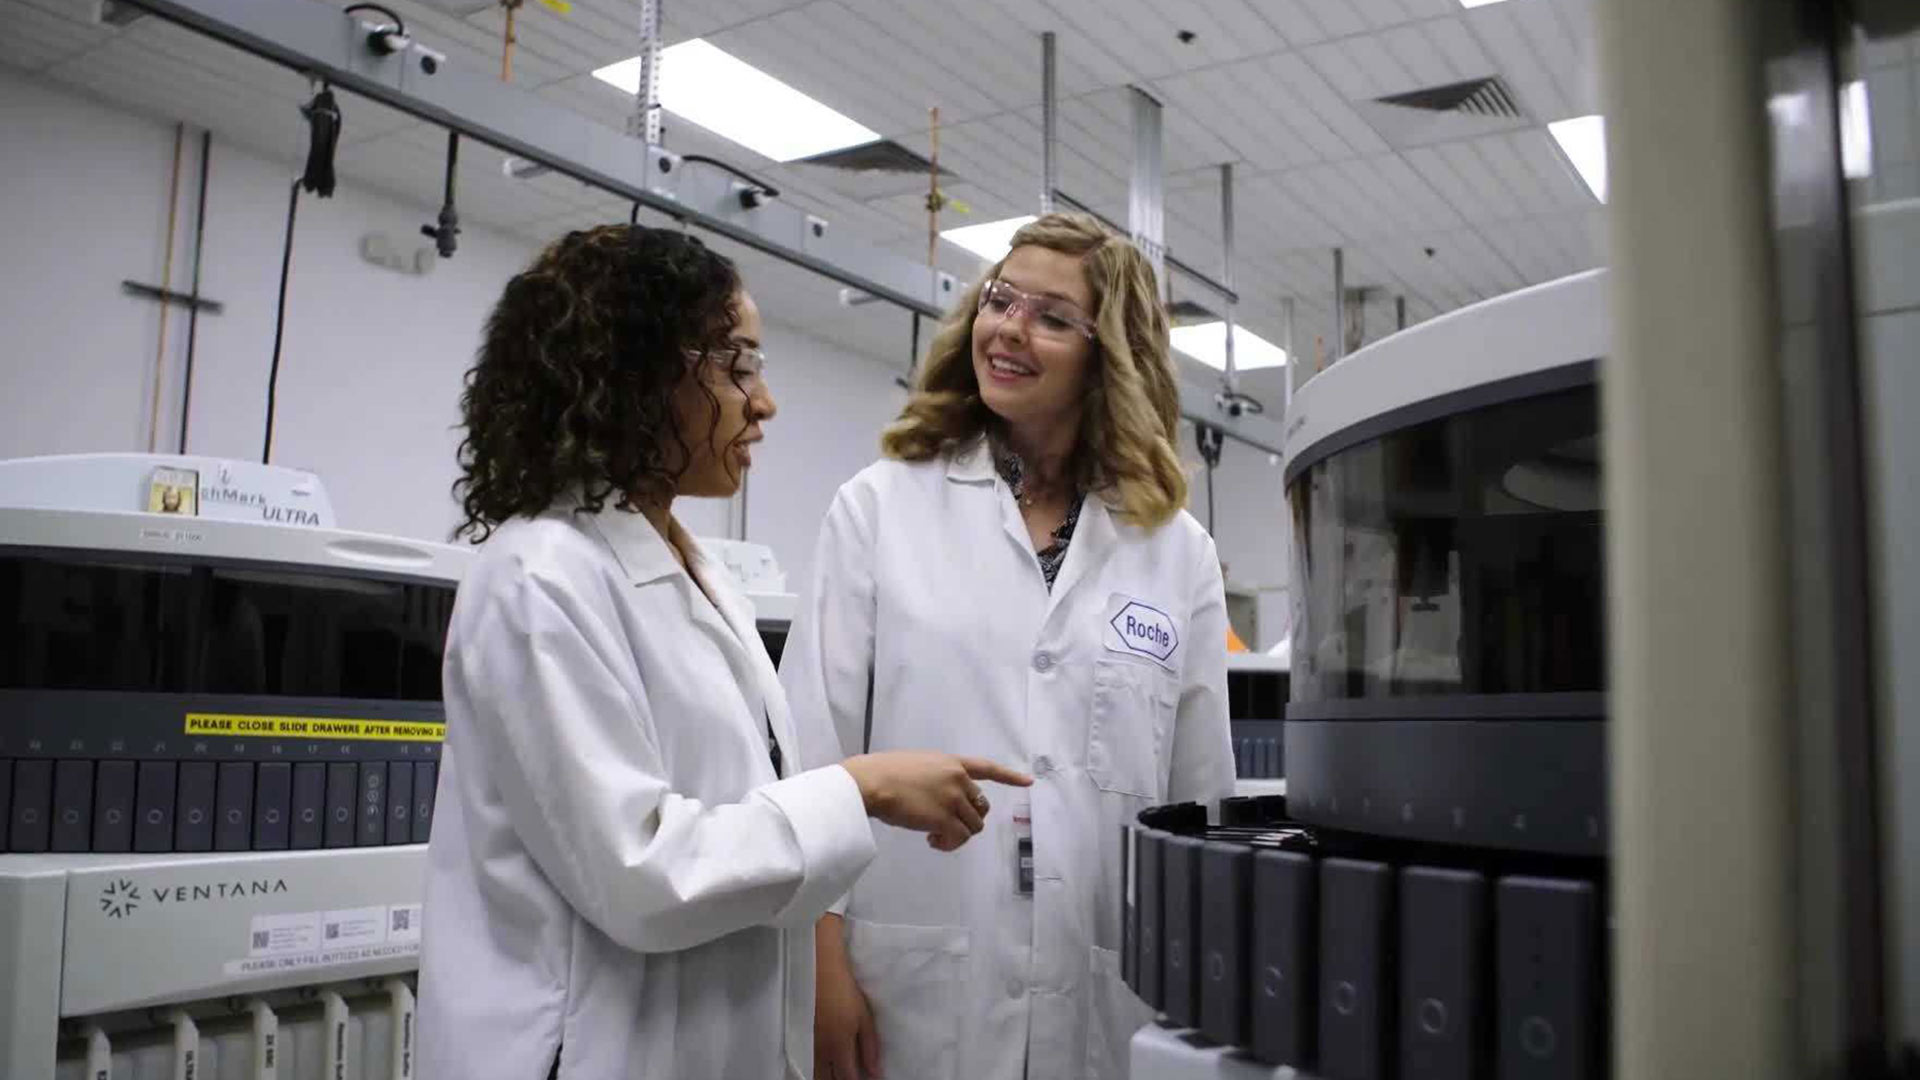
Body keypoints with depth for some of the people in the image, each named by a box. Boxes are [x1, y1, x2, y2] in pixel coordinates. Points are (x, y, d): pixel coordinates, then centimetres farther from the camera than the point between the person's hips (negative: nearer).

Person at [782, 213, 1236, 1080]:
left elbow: (1202, 800, 7)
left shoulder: (1179, 554, 4)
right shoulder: (882, 505, 0)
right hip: (911, 997, -1)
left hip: (1104, 1010, 2)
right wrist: (825, 970, -8)